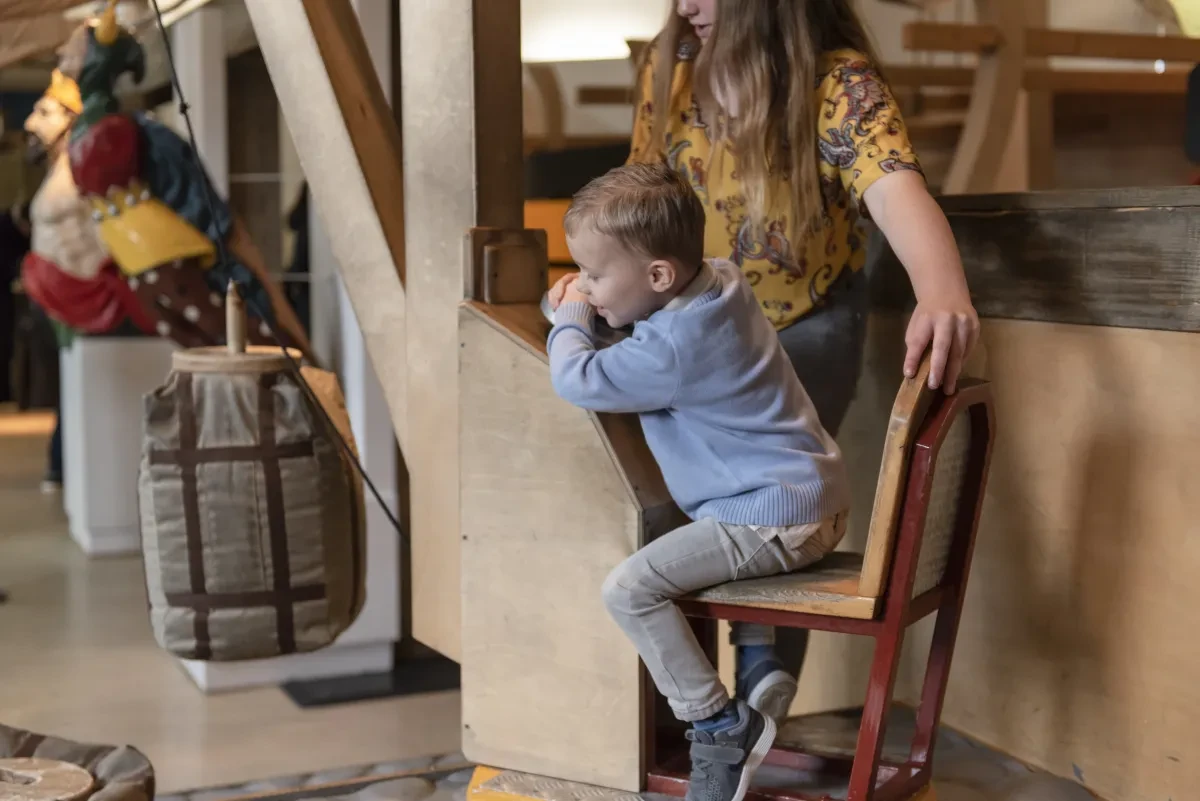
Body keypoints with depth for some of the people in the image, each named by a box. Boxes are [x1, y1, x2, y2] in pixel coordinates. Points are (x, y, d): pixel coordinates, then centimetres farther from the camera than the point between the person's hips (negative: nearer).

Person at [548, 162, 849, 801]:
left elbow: (577, 380, -16)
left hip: (773, 520, -10)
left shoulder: (671, 349, -24)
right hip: (813, 500, 10)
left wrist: (569, 321, 3)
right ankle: (759, 676, 32)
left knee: (629, 588, -16)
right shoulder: (719, 280, 5)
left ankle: (720, 727, -8)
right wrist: (581, 302, 11)